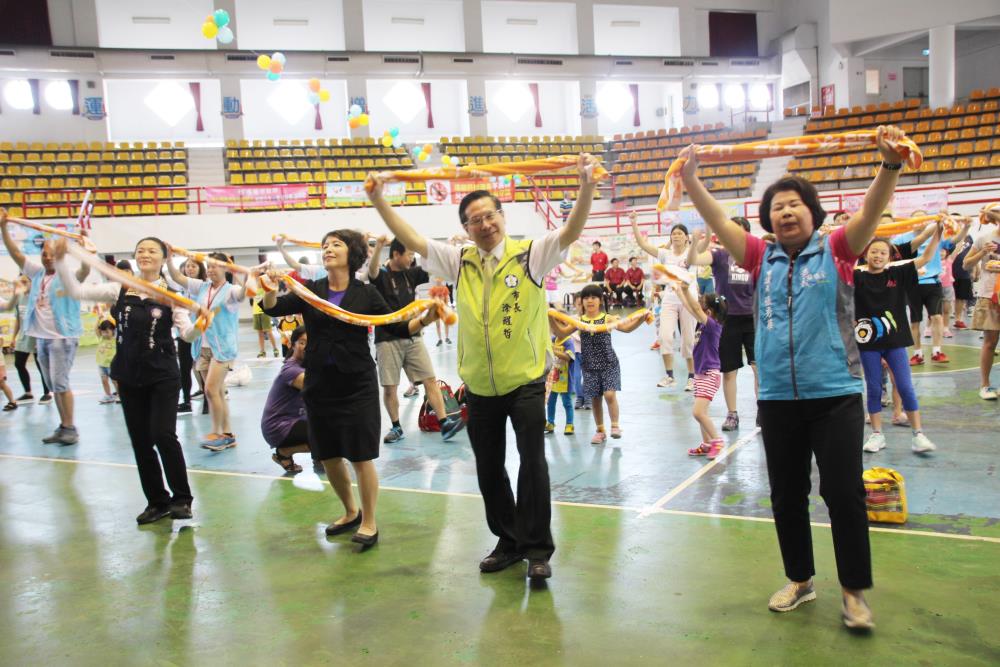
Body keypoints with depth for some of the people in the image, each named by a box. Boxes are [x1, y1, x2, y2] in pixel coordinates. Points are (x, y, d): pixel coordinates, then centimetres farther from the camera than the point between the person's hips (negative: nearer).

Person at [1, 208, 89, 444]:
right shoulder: (37, 272, 10)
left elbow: (85, 270, -28)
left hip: (62, 337, -7)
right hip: (42, 337, 7)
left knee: (60, 382, -10)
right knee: (52, 385, 11)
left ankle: (70, 428, -2)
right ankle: (63, 427, 18)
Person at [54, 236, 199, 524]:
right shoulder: (119, 290, 3)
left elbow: (187, 333, -13)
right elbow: (75, 290, -2)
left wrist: (200, 326, -34)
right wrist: (60, 259, -12)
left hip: (162, 376, -4)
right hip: (129, 377, 4)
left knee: (163, 435, -13)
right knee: (140, 441, 8)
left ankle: (182, 498, 3)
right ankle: (157, 501, 22)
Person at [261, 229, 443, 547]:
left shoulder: (366, 293, -2)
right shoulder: (311, 290, 5)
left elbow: (397, 328, -1)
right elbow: (274, 308, -6)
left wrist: (425, 319, -19)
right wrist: (270, 288, -26)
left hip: (357, 385, -4)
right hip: (319, 385, 4)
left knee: (361, 457, -1)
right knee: (328, 457, 13)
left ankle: (369, 522, 17)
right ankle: (351, 512, 35)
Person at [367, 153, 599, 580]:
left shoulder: (530, 255, -5)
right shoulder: (460, 262, 5)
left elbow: (570, 232, -19)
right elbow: (411, 239, 3)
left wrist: (586, 188, -34)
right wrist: (379, 202, -4)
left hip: (525, 382, -4)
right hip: (480, 387, 4)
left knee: (533, 462, -4)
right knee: (488, 469, 12)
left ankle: (537, 549, 9)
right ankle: (509, 542, 28)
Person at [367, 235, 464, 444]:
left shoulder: (411, 273, 9)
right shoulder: (382, 274, -6)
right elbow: (372, 271, -28)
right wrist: (378, 249, -47)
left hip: (413, 337, 4)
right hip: (387, 340, -4)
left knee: (430, 380, -3)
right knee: (389, 387, 2)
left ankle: (444, 424, -4)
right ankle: (396, 427, 17)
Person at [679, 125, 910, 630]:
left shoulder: (836, 250, 1)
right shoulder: (762, 259, 7)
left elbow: (870, 212, -13)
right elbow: (718, 221, 0)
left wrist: (890, 165, -30)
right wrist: (690, 181, -13)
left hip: (835, 395, -3)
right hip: (777, 399, 3)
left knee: (844, 494, 1)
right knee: (786, 496, 13)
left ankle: (854, 591, 18)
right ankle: (799, 579, 31)